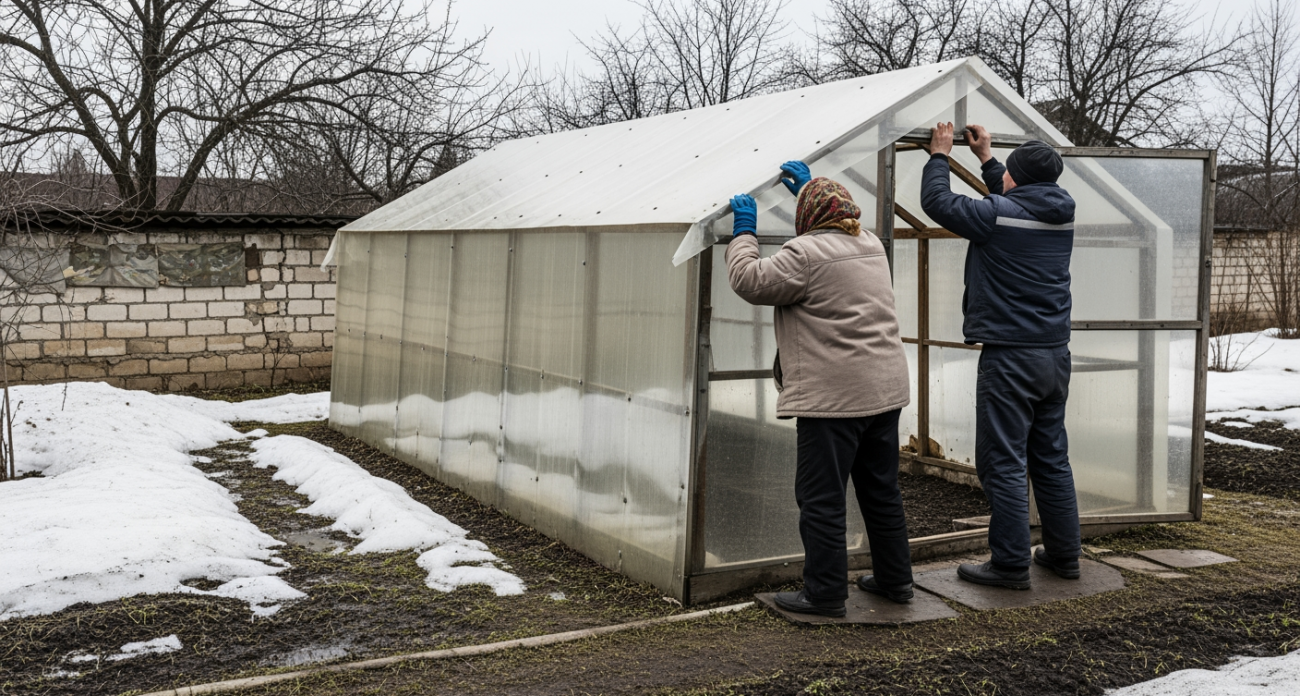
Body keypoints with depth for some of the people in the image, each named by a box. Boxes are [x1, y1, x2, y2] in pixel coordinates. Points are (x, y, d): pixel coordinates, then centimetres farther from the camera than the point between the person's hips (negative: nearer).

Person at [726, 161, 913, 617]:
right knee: (881, 490, 18)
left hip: (833, 396, -9)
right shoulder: (871, 245, 14)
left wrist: (744, 230, 5)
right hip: (885, 390, 9)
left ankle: (824, 593, 4)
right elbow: (839, 221, 36)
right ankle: (894, 580, 27)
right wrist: (811, 185, 40)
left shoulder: (806, 252, -12)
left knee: (821, 496, -1)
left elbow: (749, 281, -8)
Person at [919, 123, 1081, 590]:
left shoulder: (998, 215, -13)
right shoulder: (1061, 214, 8)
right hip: (1056, 354, 8)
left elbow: (937, 200, -2)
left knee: (1003, 464, -2)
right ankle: (1064, 555, 24)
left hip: (1010, 357, -8)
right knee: (1051, 460, 16)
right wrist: (985, 157, 40)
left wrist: (939, 155, 15)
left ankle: (1011, 565, 1)